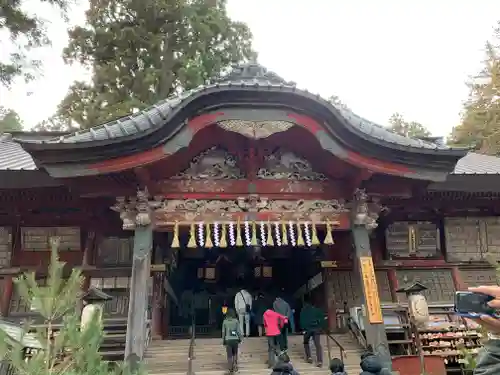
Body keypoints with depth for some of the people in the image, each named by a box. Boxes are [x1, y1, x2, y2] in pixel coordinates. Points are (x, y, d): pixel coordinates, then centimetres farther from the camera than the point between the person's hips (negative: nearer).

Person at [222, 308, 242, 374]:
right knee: (235, 354, 21)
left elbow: (223, 332, 1)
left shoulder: (225, 321, -3)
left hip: (228, 340, 0)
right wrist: (240, 338, 9)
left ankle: (230, 369, 9)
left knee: (229, 355, 7)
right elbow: (238, 331, -5)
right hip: (235, 339, 0)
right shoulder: (236, 321, -5)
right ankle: (235, 366, 14)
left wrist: (223, 341, 10)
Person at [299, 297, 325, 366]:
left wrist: (303, 328, -7)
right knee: (318, 344, -3)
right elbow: (322, 317, 4)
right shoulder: (316, 309, 12)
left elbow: (302, 320, -7)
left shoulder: (303, 311, 5)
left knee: (306, 343, 21)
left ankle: (309, 357, 9)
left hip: (308, 329, -1)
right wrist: (321, 327, 7)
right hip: (316, 329, 2)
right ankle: (319, 361, -14)